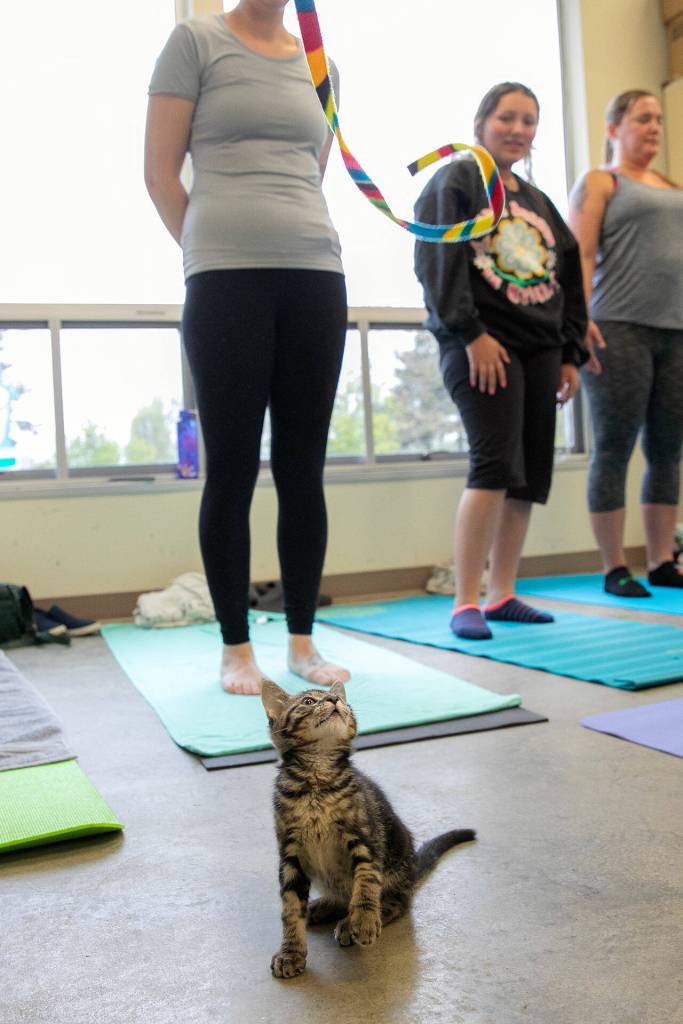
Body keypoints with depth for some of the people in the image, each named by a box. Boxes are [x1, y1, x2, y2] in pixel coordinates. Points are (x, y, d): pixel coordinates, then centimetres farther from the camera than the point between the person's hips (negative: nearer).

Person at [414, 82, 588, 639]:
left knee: (532, 474, 3)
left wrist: (571, 355, 13)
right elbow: (437, 260, -9)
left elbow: (570, 280, 22)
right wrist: (471, 333, -18)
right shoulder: (455, 180, 4)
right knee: (496, 464, -19)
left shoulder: (539, 202, 23)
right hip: (480, 344, -7)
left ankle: (502, 594, 12)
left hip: (539, 350, 7)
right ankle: (466, 603, -13)